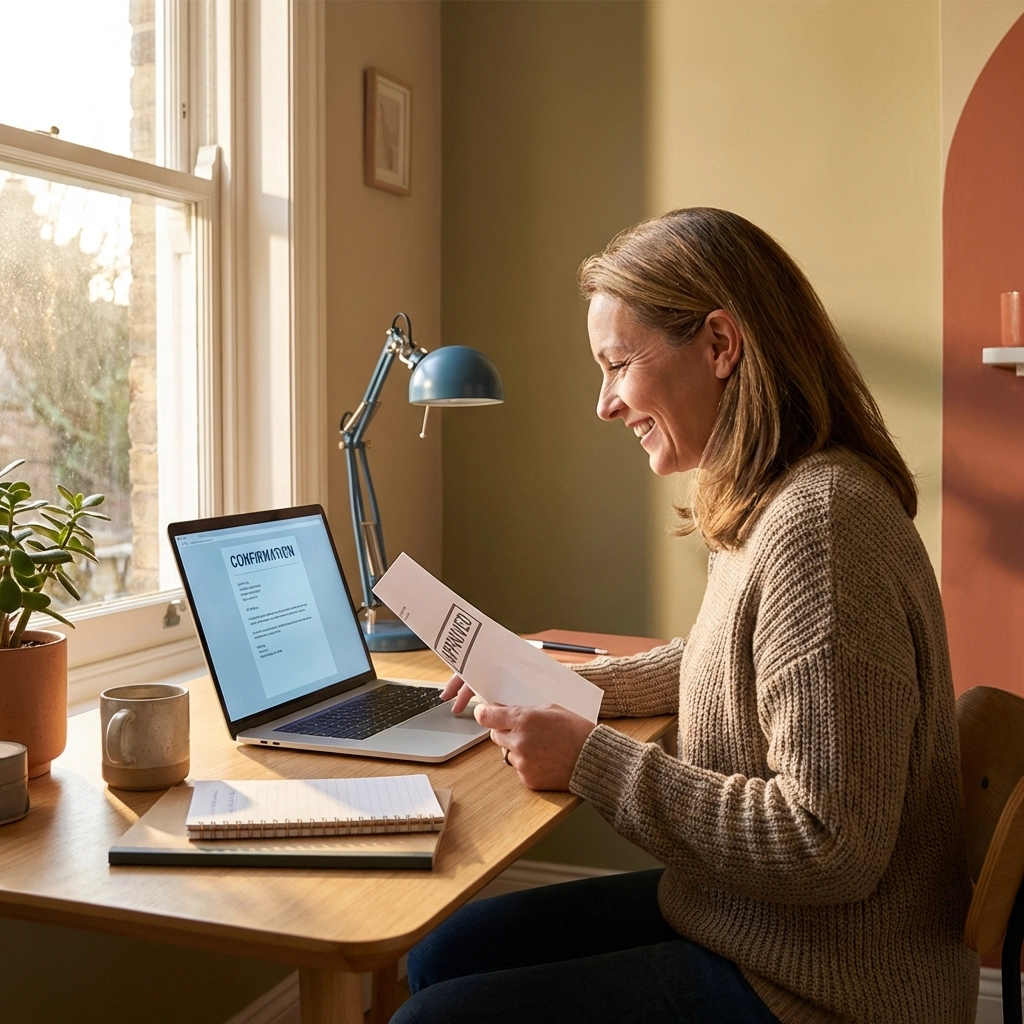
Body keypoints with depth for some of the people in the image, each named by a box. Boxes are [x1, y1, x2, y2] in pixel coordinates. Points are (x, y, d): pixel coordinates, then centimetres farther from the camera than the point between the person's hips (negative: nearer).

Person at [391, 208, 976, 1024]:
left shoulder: (819, 523, -27)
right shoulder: (765, 506, 4)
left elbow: (832, 847, -28)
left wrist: (591, 761, -22)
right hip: (738, 920, 9)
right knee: (443, 958, 13)